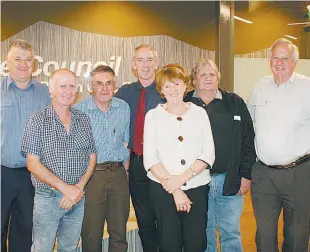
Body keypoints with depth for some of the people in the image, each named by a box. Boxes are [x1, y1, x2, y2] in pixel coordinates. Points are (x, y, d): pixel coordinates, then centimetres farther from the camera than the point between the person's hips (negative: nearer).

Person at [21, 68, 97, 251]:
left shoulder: (84, 120, 5)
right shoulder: (37, 121, -7)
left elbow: (92, 157, 7)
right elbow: (33, 164, -11)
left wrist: (79, 187, -8)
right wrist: (65, 188, -16)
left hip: (78, 198, 4)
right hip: (48, 197, -3)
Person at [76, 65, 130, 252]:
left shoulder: (124, 108, 6)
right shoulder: (79, 110, -5)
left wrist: (124, 169, 7)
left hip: (118, 175, 3)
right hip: (90, 175, -3)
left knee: (119, 232, 11)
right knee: (91, 233, 5)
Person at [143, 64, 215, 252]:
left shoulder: (199, 113, 6)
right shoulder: (153, 115, 3)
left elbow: (208, 154, 0)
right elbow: (150, 159, -4)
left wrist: (182, 178, -13)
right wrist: (175, 191, -11)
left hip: (197, 188, 1)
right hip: (163, 189, -1)